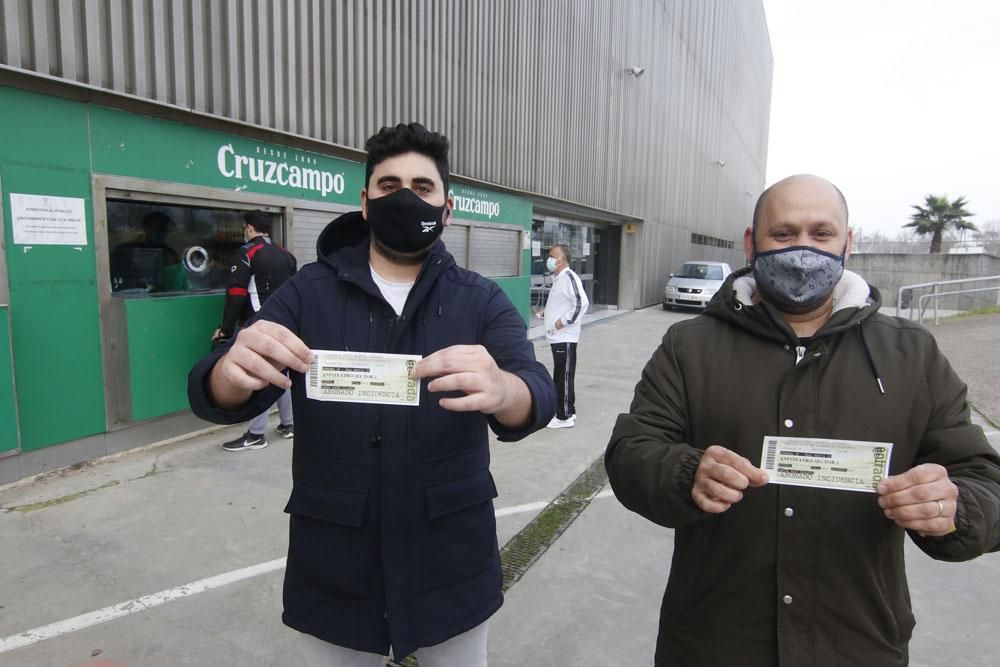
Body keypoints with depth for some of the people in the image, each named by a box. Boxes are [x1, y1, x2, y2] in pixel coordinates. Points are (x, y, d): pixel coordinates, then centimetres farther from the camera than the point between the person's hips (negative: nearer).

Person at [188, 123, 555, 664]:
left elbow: (537, 396, -20)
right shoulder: (309, 291, -3)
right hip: (332, 573, 0)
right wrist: (233, 371, -35)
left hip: (452, 569, 1)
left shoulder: (482, 301, -5)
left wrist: (501, 389, -44)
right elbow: (211, 395, -11)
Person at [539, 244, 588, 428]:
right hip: (557, 337, 10)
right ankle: (566, 411, 28)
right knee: (559, 376, 16)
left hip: (565, 338, -10)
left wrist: (565, 321, -22)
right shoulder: (559, 278, 15)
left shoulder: (568, 277, -16)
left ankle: (565, 417, 7)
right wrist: (547, 311, 15)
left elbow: (582, 302, -26)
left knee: (565, 377, -2)